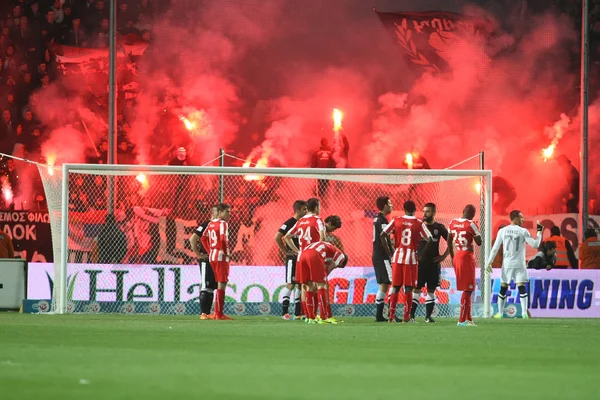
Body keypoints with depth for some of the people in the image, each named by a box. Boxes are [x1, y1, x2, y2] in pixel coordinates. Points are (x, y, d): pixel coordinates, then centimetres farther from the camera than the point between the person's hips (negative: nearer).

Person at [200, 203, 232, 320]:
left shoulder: (211, 223, 13)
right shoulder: (223, 224, -12)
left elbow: (203, 238, 18)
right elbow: (223, 240, -24)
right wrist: (226, 253, -12)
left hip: (212, 257, 9)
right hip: (221, 257, -9)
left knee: (220, 284, 17)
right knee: (222, 284, -5)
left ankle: (217, 312, 19)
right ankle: (219, 314, -6)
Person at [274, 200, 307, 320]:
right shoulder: (289, 223, -10)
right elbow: (277, 237, -16)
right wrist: (286, 251, -13)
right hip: (293, 258, -7)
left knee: (300, 284, 8)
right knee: (291, 284, -8)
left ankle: (298, 312, 12)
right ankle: (285, 312, -6)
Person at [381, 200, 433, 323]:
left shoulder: (396, 221, 3)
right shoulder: (419, 224, -1)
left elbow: (382, 235, -2)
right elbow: (430, 239, -8)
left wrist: (389, 251, 4)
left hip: (397, 257, 2)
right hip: (411, 258, -2)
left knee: (395, 287, 9)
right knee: (408, 288, 2)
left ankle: (391, 315, 5)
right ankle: (406, 316, 1)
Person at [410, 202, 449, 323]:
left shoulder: (439, 227, 3)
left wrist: (444, 256, 1)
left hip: (434, 263, 1)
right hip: (420, 262, -1)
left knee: (431, 290, 5)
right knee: (417, 289, -4)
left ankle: (428, 316, 10)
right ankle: (411, 315, -4)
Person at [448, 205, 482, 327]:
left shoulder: (453, 223, 6)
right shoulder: (471, 225, -13)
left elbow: (449, 241, 14)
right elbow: (479, 242, -7)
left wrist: (452, 257, 23)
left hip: (457, 257, 7)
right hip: (467, 257, -7)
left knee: (467, 289, 14)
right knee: (468, 290, -2)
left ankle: (468, 318, 15)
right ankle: (462, 320, -4)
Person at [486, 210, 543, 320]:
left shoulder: (502, 231, 1)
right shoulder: (523, 231, -7)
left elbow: (495, 248, 1)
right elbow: (535, 245, -7)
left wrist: (489, 262, 5)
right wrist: (539, 232, 5)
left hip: (506, 264, 2)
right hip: (519, 264, -2)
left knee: (503, 288, 11)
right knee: (521, 287, -2)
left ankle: (500, 313, 14)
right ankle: (524, 312, -12)